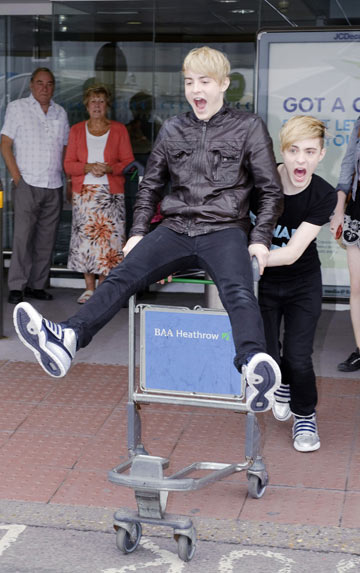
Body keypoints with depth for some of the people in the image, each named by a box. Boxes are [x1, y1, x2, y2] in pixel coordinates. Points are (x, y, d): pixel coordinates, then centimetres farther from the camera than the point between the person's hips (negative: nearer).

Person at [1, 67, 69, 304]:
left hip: (54, 186, 4)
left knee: (47, 238, 4)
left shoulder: (60, 113, 15)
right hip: (27, 184, -4)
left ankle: (37, 285, 12)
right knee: (23, 235, -9)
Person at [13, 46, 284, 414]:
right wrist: (138, 231, 10)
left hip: (225, 230, -3)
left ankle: (253, 365, -59)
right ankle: (67, 338, -40)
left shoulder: (249, 128, 7)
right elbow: (150, 185, 23)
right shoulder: (172, 130, 16)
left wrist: (260, 239, -4)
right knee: (123, 276, -22)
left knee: (238, 291, -34)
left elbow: (271, 190, 8)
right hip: (176, 229, 4)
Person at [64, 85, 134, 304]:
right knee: (85, 237, -3)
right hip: (84, 193, 1)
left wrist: (109, 168, -15)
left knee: (108, 236, -8)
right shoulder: (77, 130, 12)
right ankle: (89, 288, 5)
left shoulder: (119, 129, 8)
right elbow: (69, 164, 7)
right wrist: (88, 167, -12)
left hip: (111, 193, -1)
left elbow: (128, 162, 4)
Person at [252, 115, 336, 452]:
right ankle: (282, 385, 38)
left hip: (303, 285, 0)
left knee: (298, 358, -8)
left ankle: (305, 417, 22)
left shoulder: (323, 196, -21)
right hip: (262, 282, 1)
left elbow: (292, 253, -27)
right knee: (268, 356, -1)